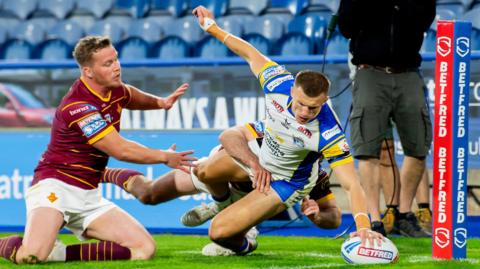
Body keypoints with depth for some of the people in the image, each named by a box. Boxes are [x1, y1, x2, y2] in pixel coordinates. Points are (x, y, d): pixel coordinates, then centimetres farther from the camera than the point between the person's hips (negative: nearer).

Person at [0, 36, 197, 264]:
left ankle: (64, 253, 0)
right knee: (30, 256, -33)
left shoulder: (115, 90, 6)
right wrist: (164, 157, -5)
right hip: (55, 187, -8)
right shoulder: (77, 106, -20)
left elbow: (131, 96, 34)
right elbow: (121, 150, -19)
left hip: (89, 197, 8)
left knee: (144, 249, -9)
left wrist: (160, 102, 14)